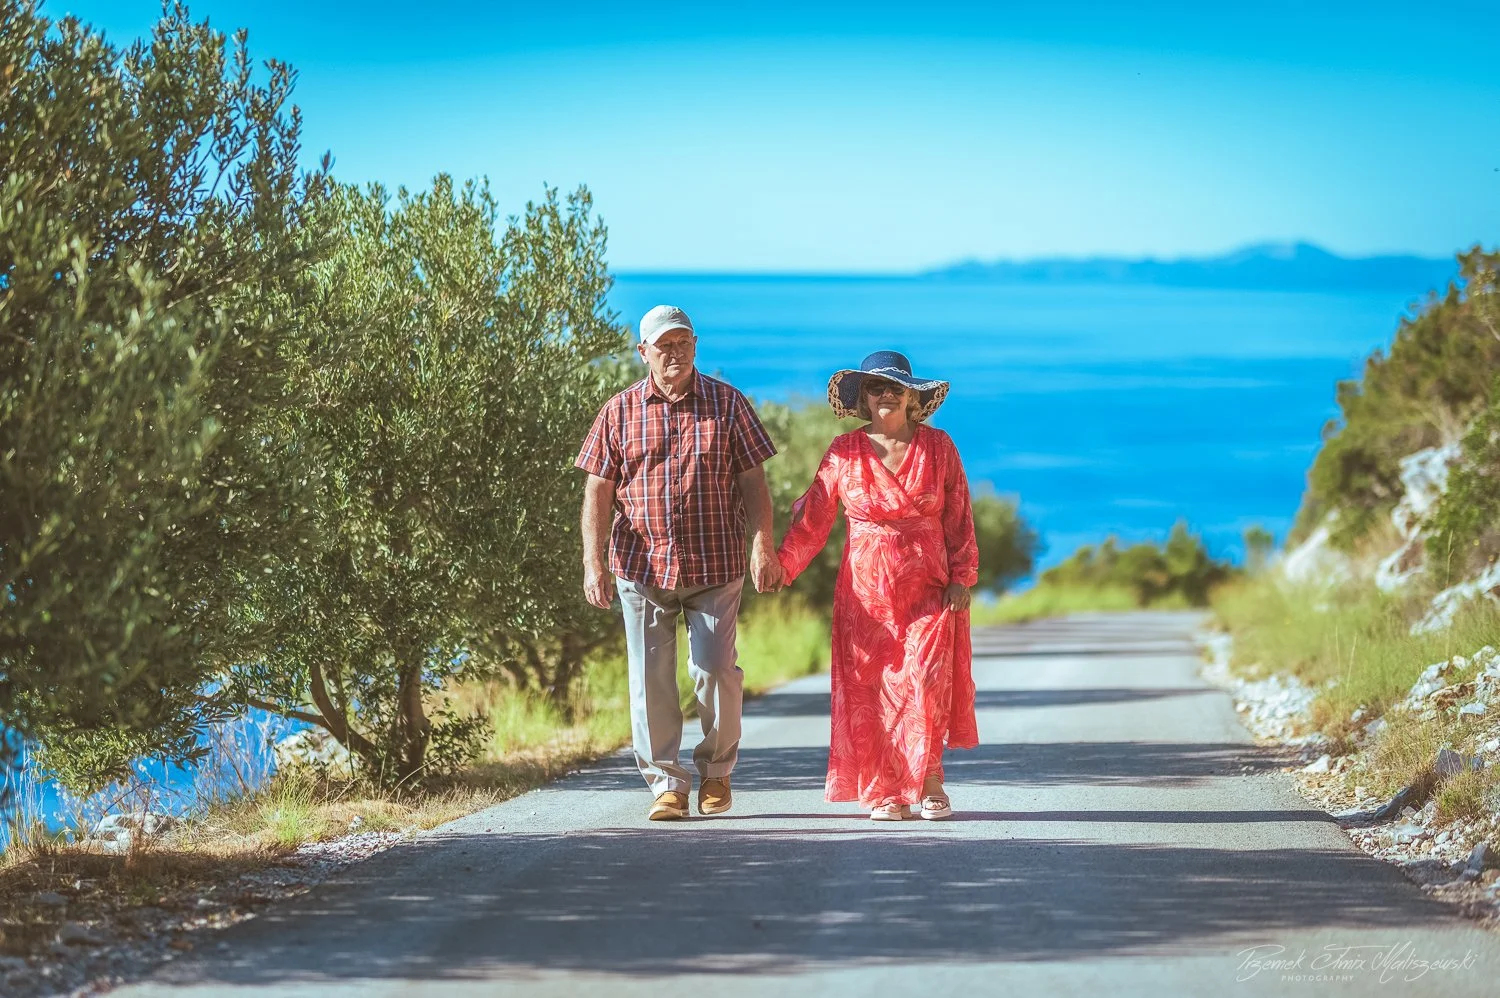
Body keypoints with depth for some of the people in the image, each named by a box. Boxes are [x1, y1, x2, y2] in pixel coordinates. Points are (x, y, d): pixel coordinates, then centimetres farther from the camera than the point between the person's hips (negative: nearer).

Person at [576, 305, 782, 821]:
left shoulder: (727, 404, 5)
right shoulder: (619, 412, 6)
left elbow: (752, 481, 5)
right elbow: (598, 491, 5)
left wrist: (763, 545, -6)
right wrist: (593, 561, -4)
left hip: (715, 567, -1)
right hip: (642, 565, 1)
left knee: (715, 672, -2)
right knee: (650, 679, -1)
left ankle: (715, 769, 19)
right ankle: (666, 783, 7)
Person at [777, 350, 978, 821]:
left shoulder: (937, 447, 5)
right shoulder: (844, 453, 4)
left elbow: (959, 517, 7)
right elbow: (812, 517, 4)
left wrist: (961, 577, 1)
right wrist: (781, 566, -5)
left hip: (927, 591, -1)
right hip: (866, 594, 1)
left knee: (926, 684, -10)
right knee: (869, 693, -3)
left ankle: (929, 782, 5)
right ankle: (886, 792, 5)